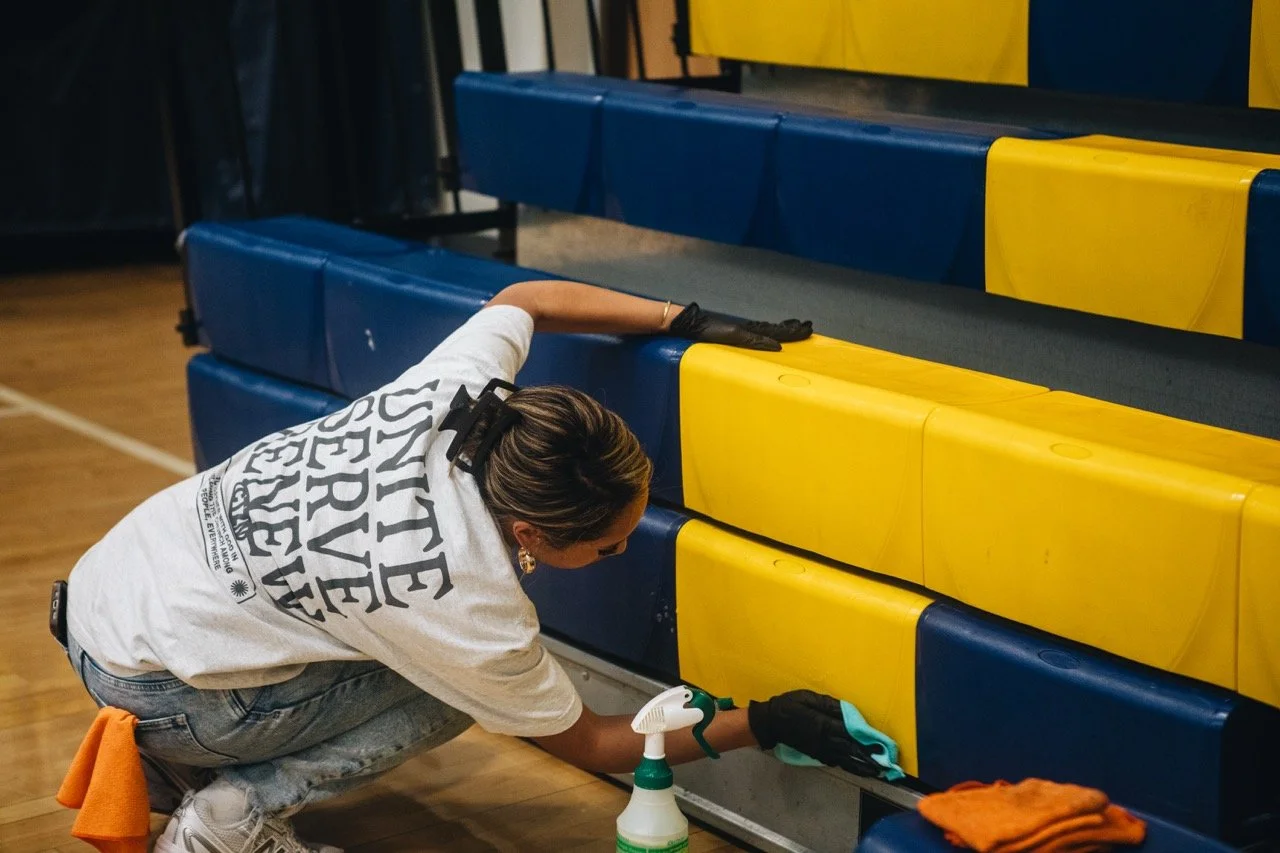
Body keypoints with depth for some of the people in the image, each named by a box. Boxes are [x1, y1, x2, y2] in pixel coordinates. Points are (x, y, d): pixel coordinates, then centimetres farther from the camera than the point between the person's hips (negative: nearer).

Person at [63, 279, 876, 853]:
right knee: (447, 689, -5)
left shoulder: (456, 394, -14)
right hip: (143, 674, -7)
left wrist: (689, 319, 4)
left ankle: (182, 768, 21)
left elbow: (523, 299, 9)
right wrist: (767, 723, -6)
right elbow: (594, 745, -9)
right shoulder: (470, 612, -27)